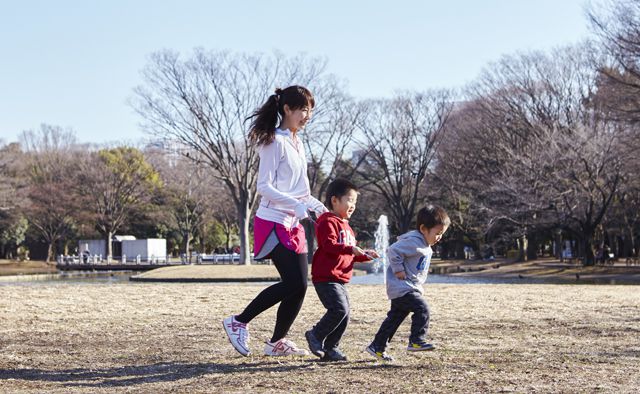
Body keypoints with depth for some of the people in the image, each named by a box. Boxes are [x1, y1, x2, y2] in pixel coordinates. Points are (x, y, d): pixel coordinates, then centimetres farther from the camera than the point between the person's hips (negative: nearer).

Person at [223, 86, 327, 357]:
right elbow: (264, 187, -17)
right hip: (274, 223, -9)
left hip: (293, 224, 9)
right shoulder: (275, 142, -11)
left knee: (299, 286, 5)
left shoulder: (297, 144, 17)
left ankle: (277, 342, 16)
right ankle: (239, 322, -1)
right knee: (294, 284, -14)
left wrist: (315, 205, 10)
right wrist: (297, 205, -23)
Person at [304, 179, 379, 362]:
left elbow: (350, 255, 28)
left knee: (344, 315, 7)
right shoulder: (328, 222, -9)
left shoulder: (346, 226, 23)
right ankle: (315, 335, -4)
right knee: (339, 309, -20)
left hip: (340, 280, 10)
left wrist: (365, 255, 11)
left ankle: (330, 348, 16)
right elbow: (329, 245, -25)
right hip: (326, 278, -10)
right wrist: (351, 249, -32)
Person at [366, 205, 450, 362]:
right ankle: (416, 341, -15)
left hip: (409, 288, 10)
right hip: (402, 288, -10)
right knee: (422, 308, -19)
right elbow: (393, 251, -24)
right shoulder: (414, 242, -19)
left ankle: (377, 347, 19)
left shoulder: (425, 246, 14)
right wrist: (398, 270, -23)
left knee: (395, 318, 13)